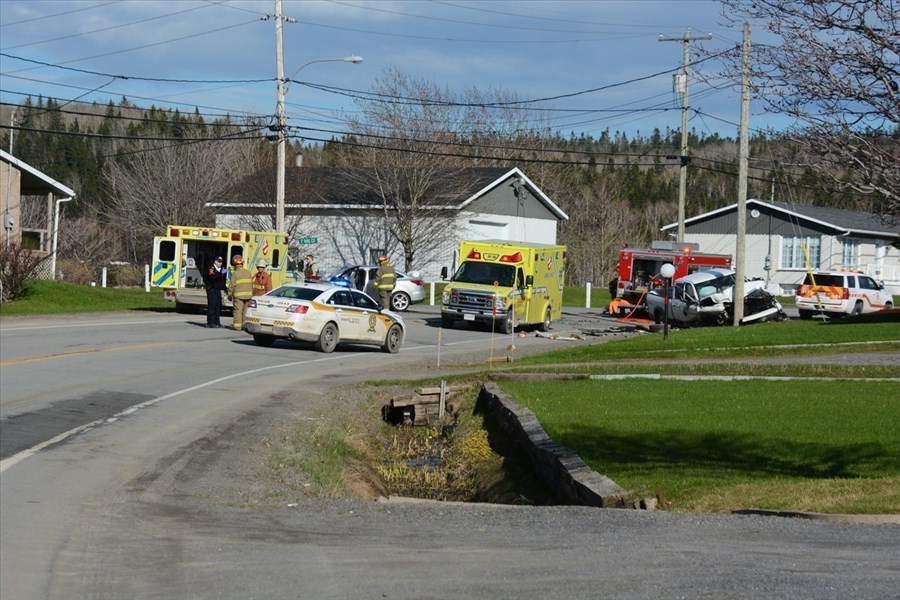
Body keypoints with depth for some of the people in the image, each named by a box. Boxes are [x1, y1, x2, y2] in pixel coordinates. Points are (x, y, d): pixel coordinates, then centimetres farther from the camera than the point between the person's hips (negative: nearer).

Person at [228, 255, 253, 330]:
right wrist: (251, 293, 20)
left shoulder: (235, 273, -9)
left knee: (237, 310, -3)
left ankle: (237, 325, -7)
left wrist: (230, 294, 0)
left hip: (238, 295, -5)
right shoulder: (248, 272, 8)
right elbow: (251, 284, 13)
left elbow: (232, 285, -10)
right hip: (248, 295, 5)